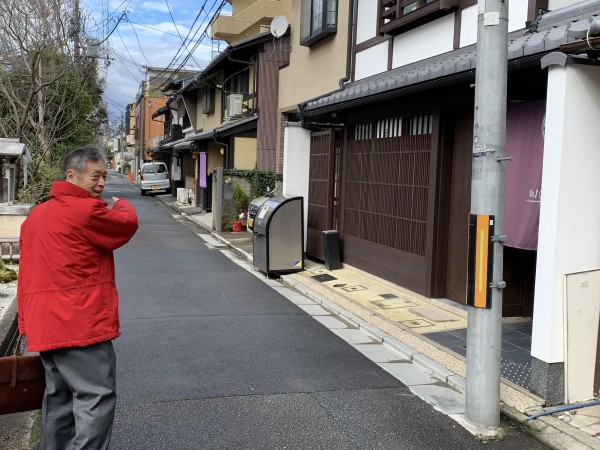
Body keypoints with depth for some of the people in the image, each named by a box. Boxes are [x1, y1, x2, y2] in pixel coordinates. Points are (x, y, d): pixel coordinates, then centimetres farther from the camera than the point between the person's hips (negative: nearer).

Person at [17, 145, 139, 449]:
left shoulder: (36, 214, 15)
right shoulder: (86, 210, -15)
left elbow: (27, 276, 17)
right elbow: (127, 224, 1)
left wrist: (27, 323, 20)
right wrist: (122, 204, 22)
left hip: (45, 325, 10)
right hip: (79, 324, -9)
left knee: (60, 396, 19)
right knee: (97, 397, -5)